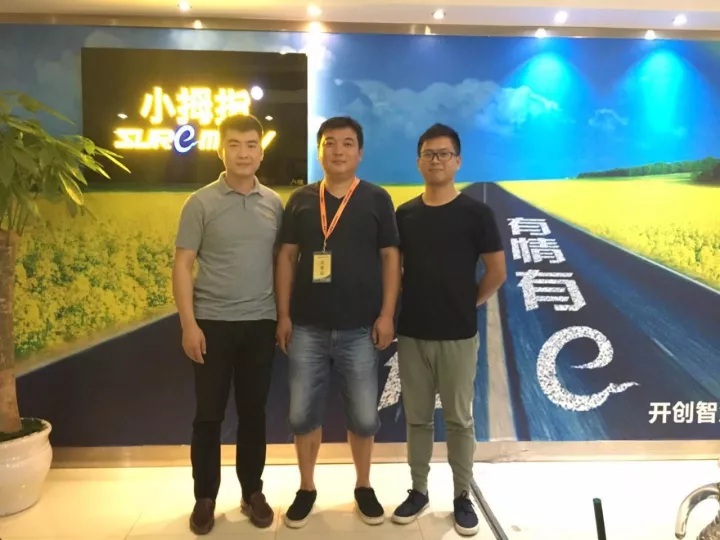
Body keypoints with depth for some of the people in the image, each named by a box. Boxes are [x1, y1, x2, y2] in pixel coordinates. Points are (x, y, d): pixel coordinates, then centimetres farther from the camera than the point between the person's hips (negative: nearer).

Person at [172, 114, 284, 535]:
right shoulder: (201, 203, -4)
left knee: (253, 411, 11)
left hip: (261, 323, 2)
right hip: (213, 322, -2)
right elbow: (183, 266, -5)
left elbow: (280, 261, 10)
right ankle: (205, 497, 23)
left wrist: (284, 315, 6)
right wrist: (189, 323, -11)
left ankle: (253, 491, 26)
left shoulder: (274, 203, 4)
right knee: (209, 414, 7)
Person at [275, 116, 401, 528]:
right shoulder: (301, 200, 7)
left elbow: (390, 258, 1)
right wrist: (283, 314, 2)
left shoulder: (377, 199, 2)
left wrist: (387, 314, -6)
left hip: (360, 328, -1)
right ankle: (307, 489, 28)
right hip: (308, 327, 2)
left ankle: (364, 487, 30)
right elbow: (287, 257, 7)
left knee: (364, 415, 9)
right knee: (303, 414, 9)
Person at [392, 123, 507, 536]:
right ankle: (419, 491, 27)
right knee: (417, 417, 12)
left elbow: (497, 272, -1)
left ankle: (463, 497, 23)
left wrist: (470, 303, 2)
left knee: (460, 419, 8)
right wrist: (399, 307, 5)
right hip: (412, 333, 3)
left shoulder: (476, 213, -5)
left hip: (458, 335, -3)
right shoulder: (404, 214, 5)